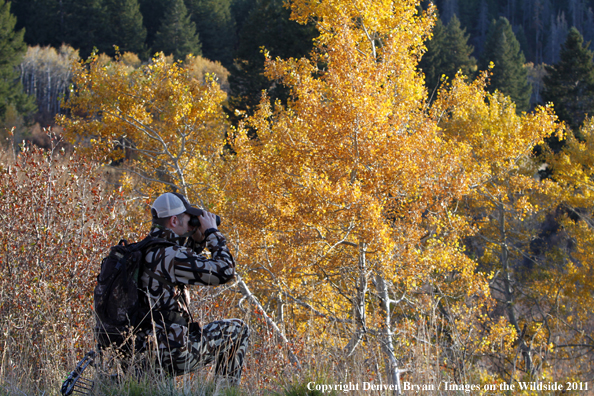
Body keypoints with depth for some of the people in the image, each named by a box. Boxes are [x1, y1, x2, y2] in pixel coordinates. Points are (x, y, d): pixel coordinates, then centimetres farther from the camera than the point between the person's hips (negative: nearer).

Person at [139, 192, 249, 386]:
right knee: (238, 329, 8)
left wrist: (198, 240, 15)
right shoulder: (170, 256, -19)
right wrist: (212, 233, -4)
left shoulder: (146, 251, 9)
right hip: (173, 354, -9)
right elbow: (225, 271, -16)